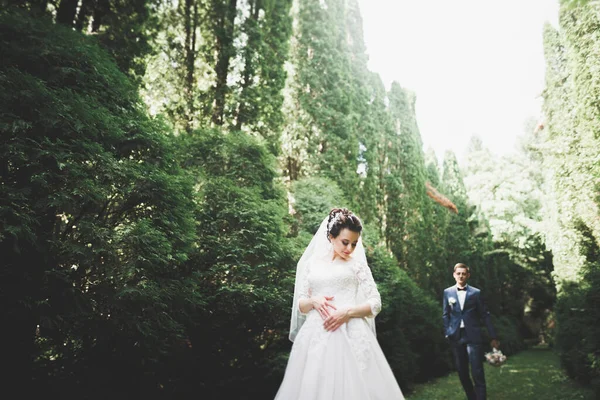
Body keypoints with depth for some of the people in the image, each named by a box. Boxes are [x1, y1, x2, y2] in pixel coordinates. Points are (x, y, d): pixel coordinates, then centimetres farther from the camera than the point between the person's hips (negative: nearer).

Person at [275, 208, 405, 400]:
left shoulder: (357, 264, 5)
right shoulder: (312, 263, 10)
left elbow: (375, 304, 2)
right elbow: (300, 305, 11)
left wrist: (348, 312, -15)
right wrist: (313, 301, -11)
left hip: (350, 335, -2)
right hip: (316, 336, 2)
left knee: (352, 385, -2)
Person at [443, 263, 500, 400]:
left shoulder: (476, 292, 2)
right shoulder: (447, 292, 6)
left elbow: (485, 315, 3)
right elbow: (445, 314, 9)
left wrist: (493, 337, 2)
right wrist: (447, 333, 0)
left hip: (473, 336, -2)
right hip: (456, 337, 2)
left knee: (477, 372, -5)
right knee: (462, 372, 9)